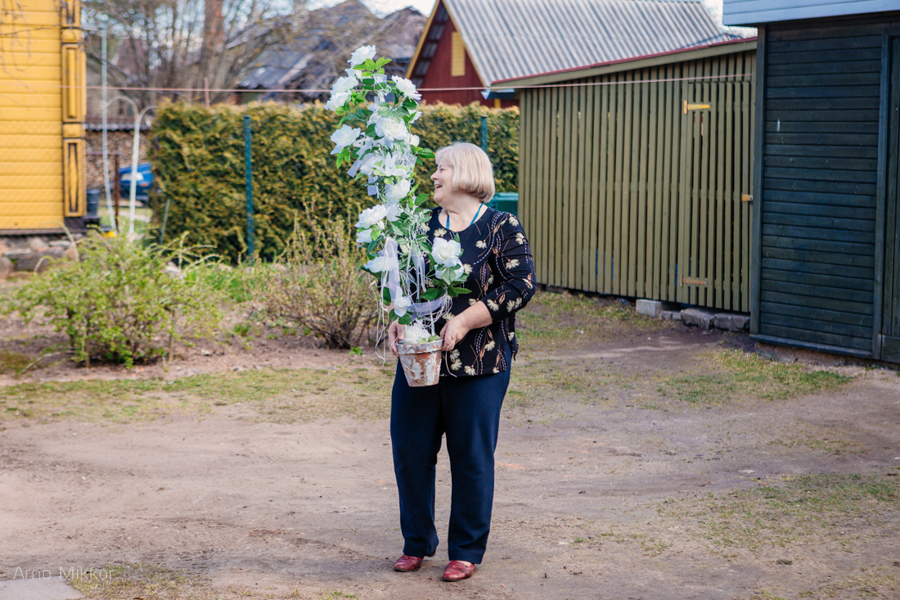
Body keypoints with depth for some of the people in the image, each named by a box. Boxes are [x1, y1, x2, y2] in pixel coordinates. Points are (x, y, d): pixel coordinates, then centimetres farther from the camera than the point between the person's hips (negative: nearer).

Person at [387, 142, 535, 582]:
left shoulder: (502, 228, -2)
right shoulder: (422, 226, 10)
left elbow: (522, 285, -10)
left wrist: (465, 320, -17)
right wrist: (397, 321, -7)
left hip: (478, 364, -4)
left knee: (472, 458, 3)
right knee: (410, 451, 6)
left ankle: (466, 552, 17)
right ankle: (417, 544, 23)